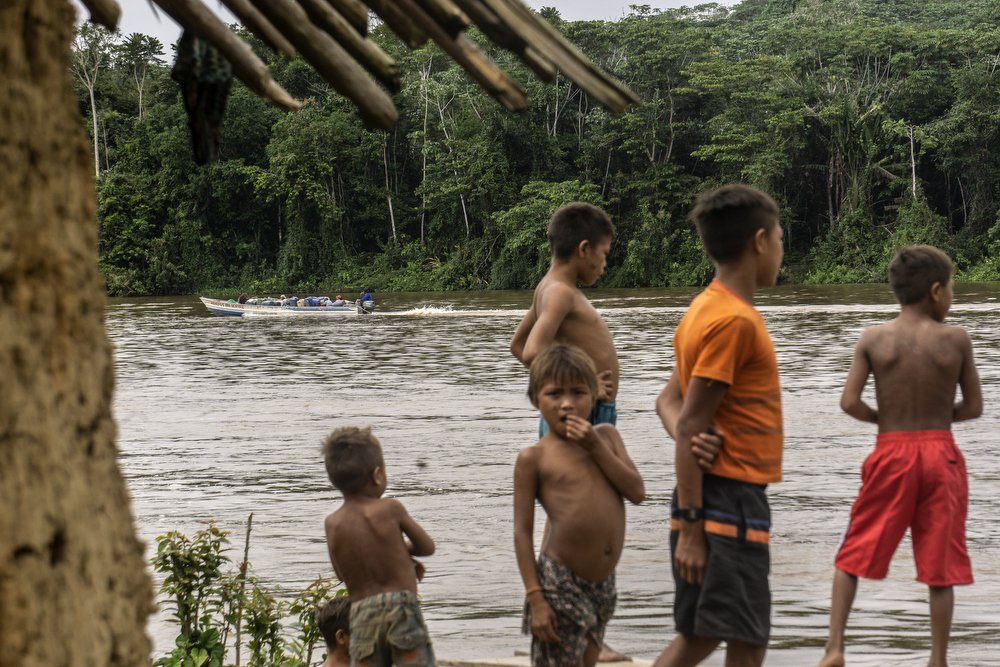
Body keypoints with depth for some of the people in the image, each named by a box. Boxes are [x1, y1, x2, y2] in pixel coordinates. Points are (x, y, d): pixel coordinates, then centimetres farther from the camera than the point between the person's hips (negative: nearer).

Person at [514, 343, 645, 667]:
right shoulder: (534, 457, -6)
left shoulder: (606, 436, 9)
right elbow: (522, 531, -7)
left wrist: (596, 447, -9)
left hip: (603, 583, 5)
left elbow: (637, 492, -1)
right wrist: (535, 597, -12)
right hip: (560, 584, -5)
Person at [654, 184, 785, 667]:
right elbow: (693, 426, -20)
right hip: (730, 499, -9)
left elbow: (669, 399, 15)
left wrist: (691, 437, -6)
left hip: (716, 494, 10)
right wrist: (691, 525, -19)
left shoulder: (707, 308, 13)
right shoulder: (735, 320, -16)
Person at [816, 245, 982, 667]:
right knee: (940, 567, 8)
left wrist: (882, 418, 9)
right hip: (941, 454, 0)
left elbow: (849, 402, -10)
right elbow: (974, 407, 0)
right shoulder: (956, 340, -4)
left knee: (854, 554, 10)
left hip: (891, 454, 0)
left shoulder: (873, 339, -5)